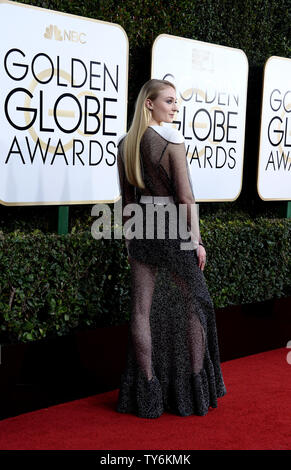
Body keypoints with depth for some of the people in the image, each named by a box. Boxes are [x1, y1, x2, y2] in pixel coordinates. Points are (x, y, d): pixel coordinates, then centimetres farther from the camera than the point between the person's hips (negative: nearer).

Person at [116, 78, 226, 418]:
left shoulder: (125, 144, 6)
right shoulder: (172, 140, -12)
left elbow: (126, 196, 11)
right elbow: (185, 196, -14)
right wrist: (196, 241, -8)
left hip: (141, 229, 5)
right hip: (172, 229, -5)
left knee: (142, 310, 4)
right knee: (194, 304, 11)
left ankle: (147, 391, 9)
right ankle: (197, 387, 18)